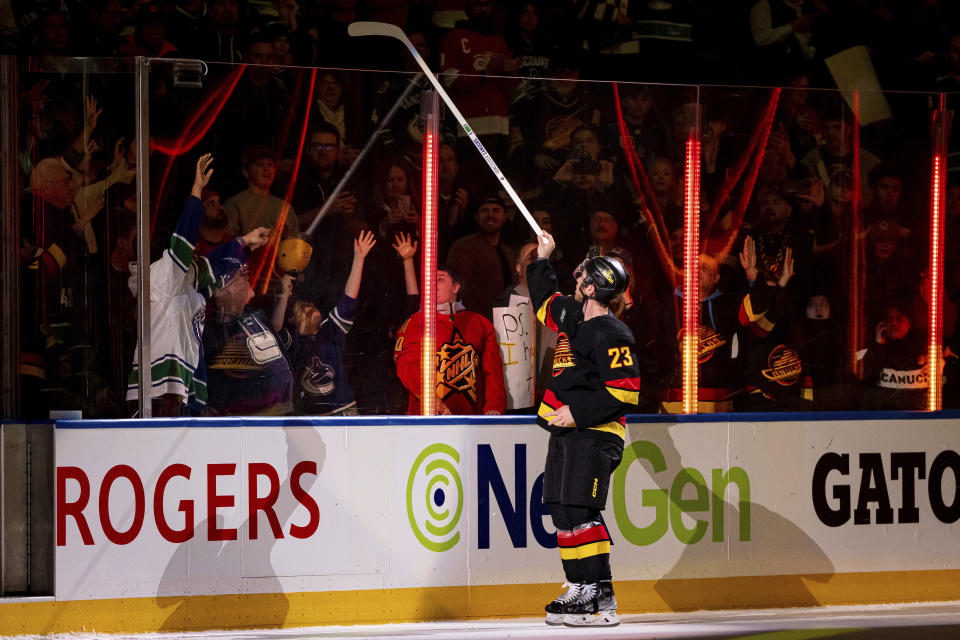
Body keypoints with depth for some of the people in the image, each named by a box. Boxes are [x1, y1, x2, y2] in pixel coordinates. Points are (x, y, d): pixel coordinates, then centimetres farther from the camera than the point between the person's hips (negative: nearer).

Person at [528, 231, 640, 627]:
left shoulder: (611, 335, -14)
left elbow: (625, 392, -19)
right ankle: (579, 590, 13)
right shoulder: (572, 317, 14)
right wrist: (542, 260, 35)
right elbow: (545, 302, 36)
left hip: (594, 434, -10)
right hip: (566, 432, 10)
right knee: (562, 513, 8)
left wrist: (578, 413, -20)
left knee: (580, 513, -17)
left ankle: (601, 599, -18)